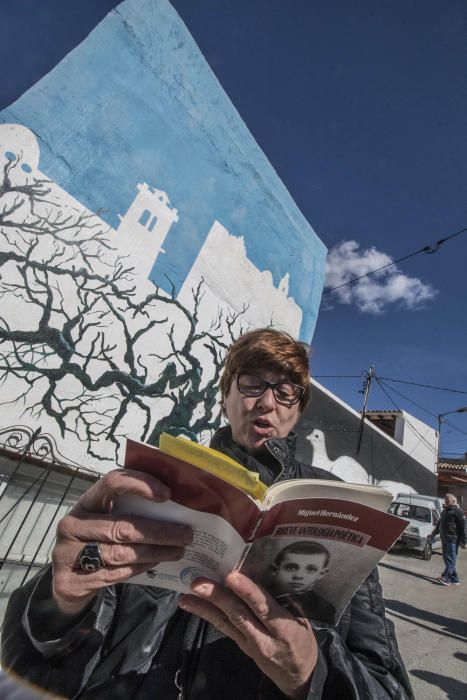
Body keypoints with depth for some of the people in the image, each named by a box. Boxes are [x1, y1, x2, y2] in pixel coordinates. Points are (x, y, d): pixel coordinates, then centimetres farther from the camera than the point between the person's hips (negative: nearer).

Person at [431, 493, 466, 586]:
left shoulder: (457, 511, -7)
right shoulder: (445, 510, 18)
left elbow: (462, 527, -11)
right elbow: (439, 523, 26)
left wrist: (463, 541, -14)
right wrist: (434, 533, 27)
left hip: (453, 539, -8)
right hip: (444, 538, 8)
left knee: (450, 558, -7)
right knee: (446, 557, 9)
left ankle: (446, 577, -10)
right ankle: (454, 579, 17)